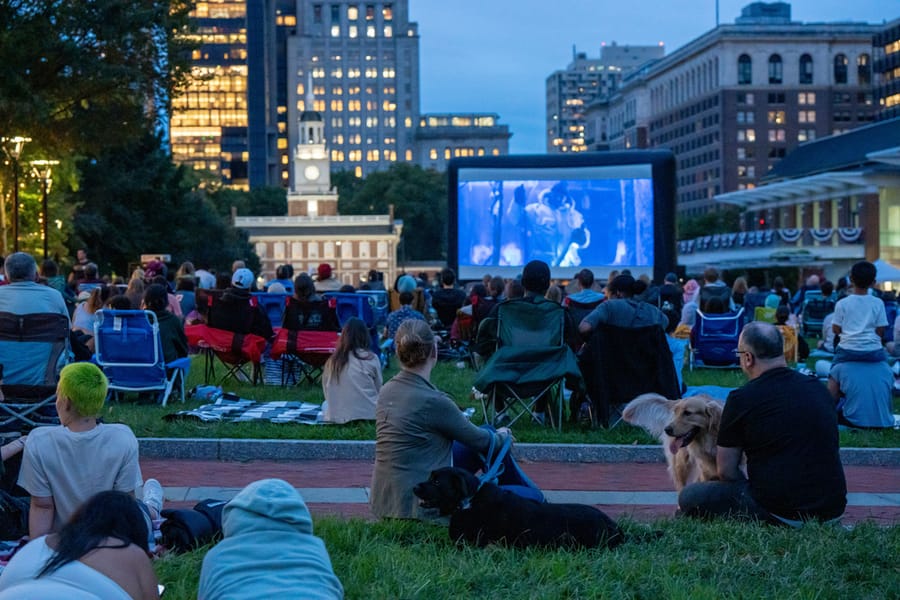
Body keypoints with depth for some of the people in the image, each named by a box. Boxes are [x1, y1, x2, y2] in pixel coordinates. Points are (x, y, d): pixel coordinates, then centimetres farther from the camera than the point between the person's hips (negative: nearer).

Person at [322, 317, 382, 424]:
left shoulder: (331, 361, 0)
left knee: (325, 404, 33)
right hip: (368, 414, -2)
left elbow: (326, 392, 4)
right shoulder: (371, 359, -6)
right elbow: (378, 390, 2)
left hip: (337, 416, 2)